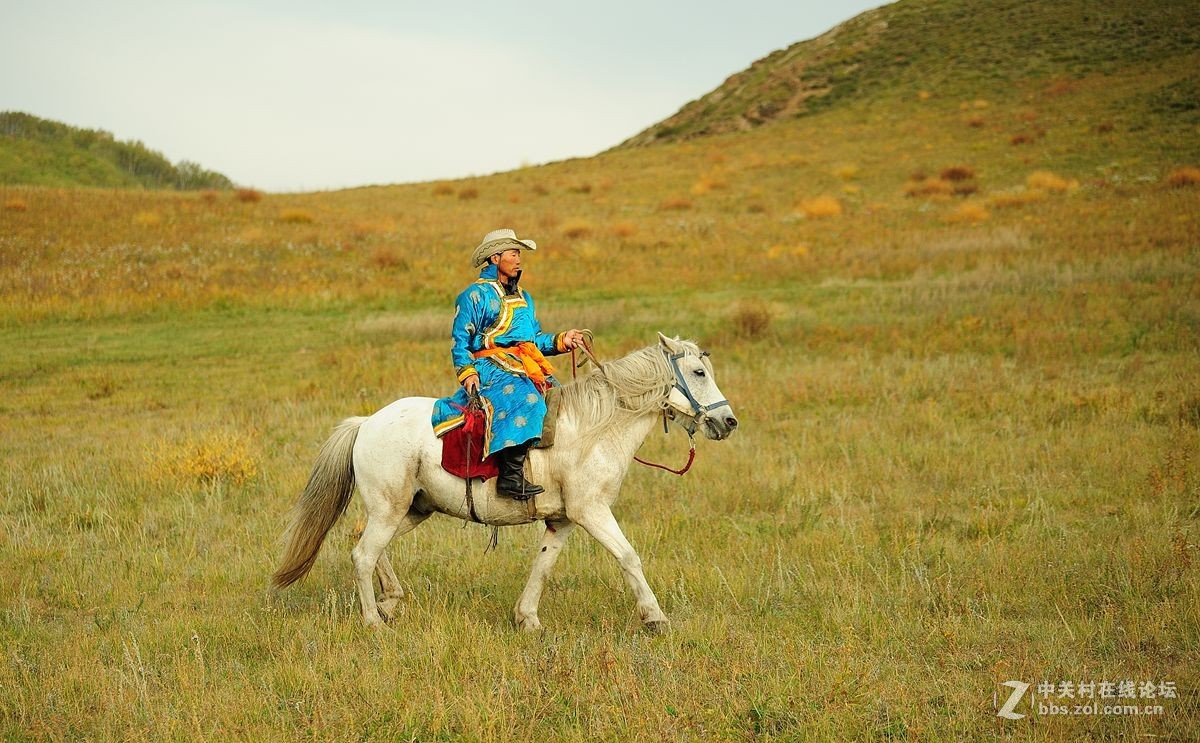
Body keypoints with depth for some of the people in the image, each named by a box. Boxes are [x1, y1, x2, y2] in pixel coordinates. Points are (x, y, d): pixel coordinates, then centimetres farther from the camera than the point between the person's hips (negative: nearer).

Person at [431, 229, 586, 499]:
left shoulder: (524, 297, 25)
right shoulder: (475, 295, 2)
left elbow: (535, 340, 26)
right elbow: (459, 340, -2)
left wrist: (561, 340, 8)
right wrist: (467, 372, -16)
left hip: (525, 366, 9)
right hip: (491, 366, -9)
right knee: (526, 399, -34)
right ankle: (511, 476, -40)